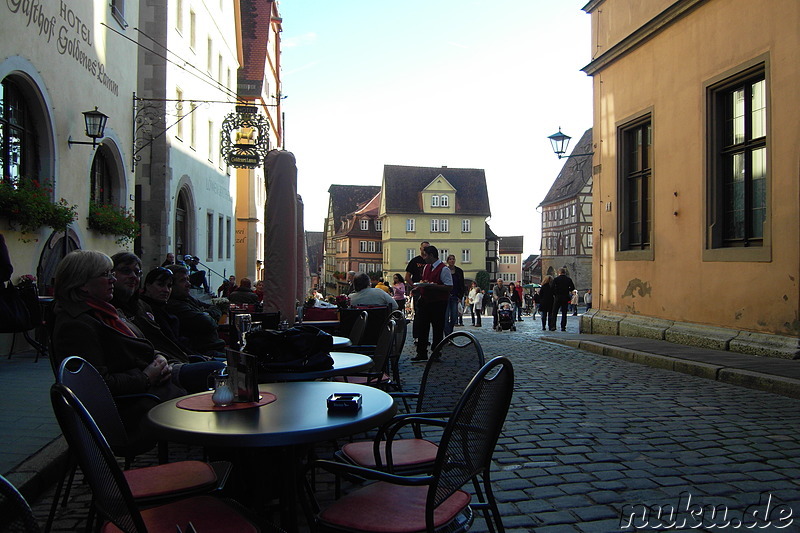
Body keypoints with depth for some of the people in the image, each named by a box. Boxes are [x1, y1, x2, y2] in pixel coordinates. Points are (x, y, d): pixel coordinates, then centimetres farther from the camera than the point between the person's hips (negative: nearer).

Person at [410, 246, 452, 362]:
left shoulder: (443, 269, -11)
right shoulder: (426, 267, 14)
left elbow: (450, 287, -18)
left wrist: (434, 286, -25)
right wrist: (417, 289, 7)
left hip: (438, 303, -8)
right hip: (424, 300, 8)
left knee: (437, 329, 2)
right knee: (422, 327, 7)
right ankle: (421, 354, 14)